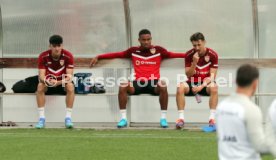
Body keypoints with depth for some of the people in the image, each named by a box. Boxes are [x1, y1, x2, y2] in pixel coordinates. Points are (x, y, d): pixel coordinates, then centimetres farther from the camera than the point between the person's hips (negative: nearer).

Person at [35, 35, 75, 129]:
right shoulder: (43, 57, -13)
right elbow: (41, 75, -18)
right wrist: (46, 80, -43)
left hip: (62, 83, -1)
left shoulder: (68, 56, -15)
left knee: (70, 86, -33)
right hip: (48, 83, 1)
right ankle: (41, 118, -30)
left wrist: (58, 82, -41)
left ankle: (68, 118, -29)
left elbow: (69, 76, -21)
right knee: (40, 86, -32)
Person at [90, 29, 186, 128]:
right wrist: (98, 57, 8)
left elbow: (172, 55, 2)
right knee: (123, 86, -27)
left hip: (153, 83, -1)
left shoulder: (158, 50, 9)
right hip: (138, 83, 1)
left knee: (163, 86, -35)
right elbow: (117, 54, 13)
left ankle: (163, 118, -20)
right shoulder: (133, 51, 12)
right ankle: (123, 118, -17)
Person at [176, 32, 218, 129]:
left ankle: (212, 118, -33)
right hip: (192, 83, 1)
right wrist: (194, 62, -22)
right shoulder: (189, 55, -4)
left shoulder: (212, 55, -8)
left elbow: (212, 76, -10)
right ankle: (181, 118, -28)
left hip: (205, 84, -1)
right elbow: (188, 75, -6)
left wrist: (202, 86, -26)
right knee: (180, 87, -31)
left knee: (214, 88, -36)